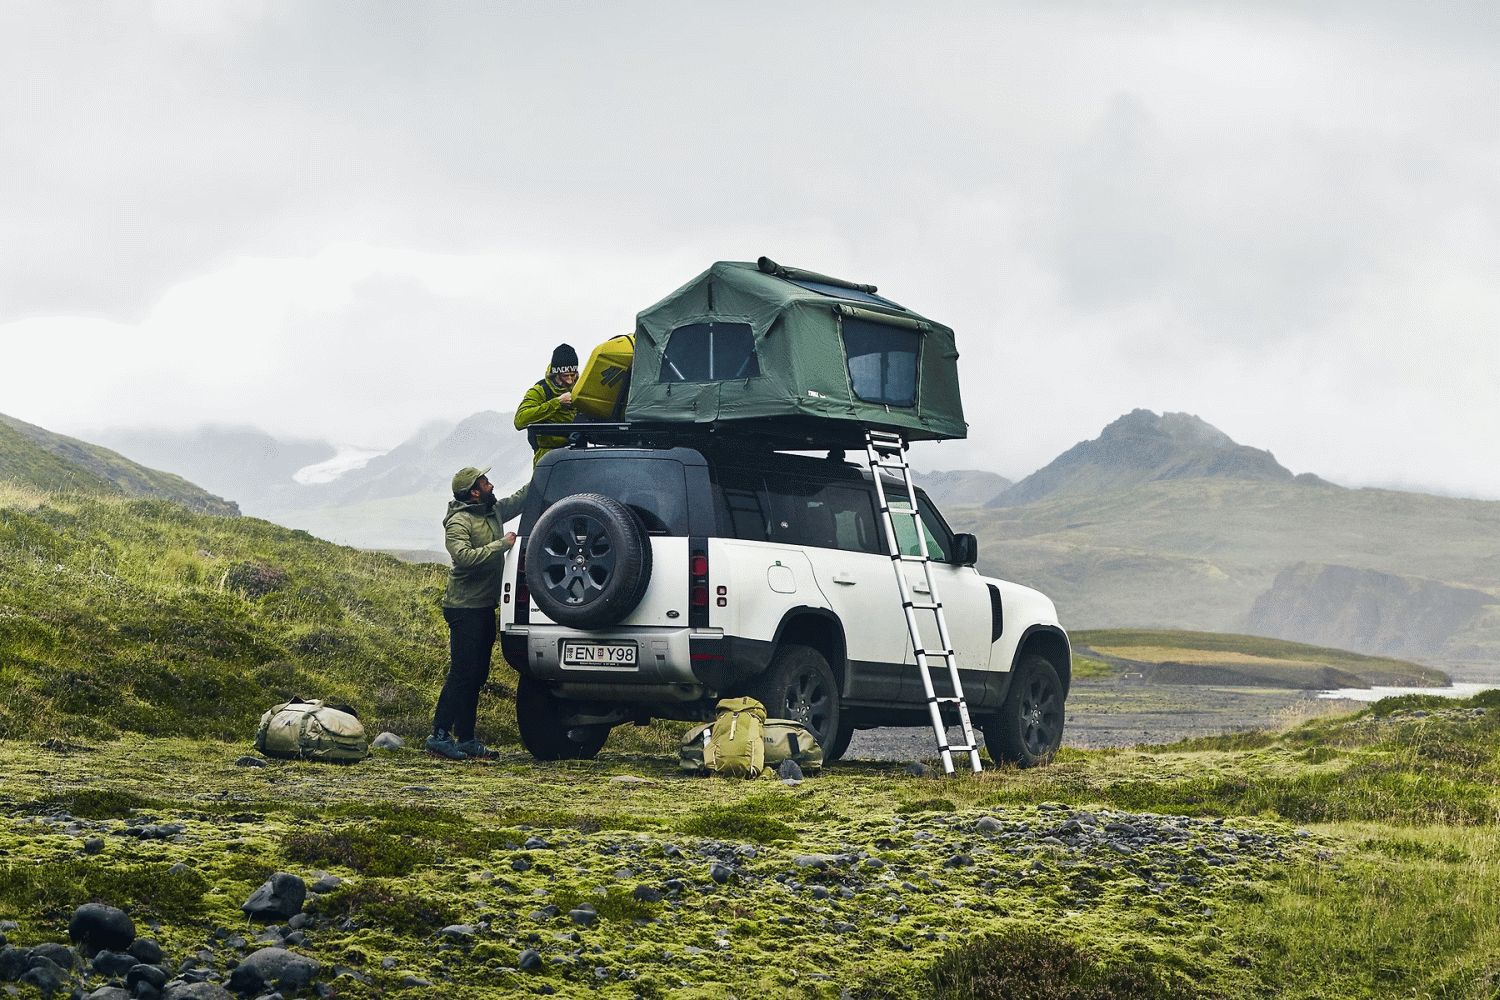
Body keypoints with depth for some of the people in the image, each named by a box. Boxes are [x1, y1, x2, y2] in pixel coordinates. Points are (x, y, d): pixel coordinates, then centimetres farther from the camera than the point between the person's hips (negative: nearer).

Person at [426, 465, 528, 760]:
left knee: (477, 676, 10)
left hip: (486, 607, 9)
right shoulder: (458, 522, -12)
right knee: (462, 673, -12)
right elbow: (464, 557, -27)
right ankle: (439, 735, -10)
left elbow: (521, 498, 29)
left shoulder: (494, 512, 12)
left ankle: (466, 739, 14)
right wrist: (501, 545, -22)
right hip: (465, 607, -9)